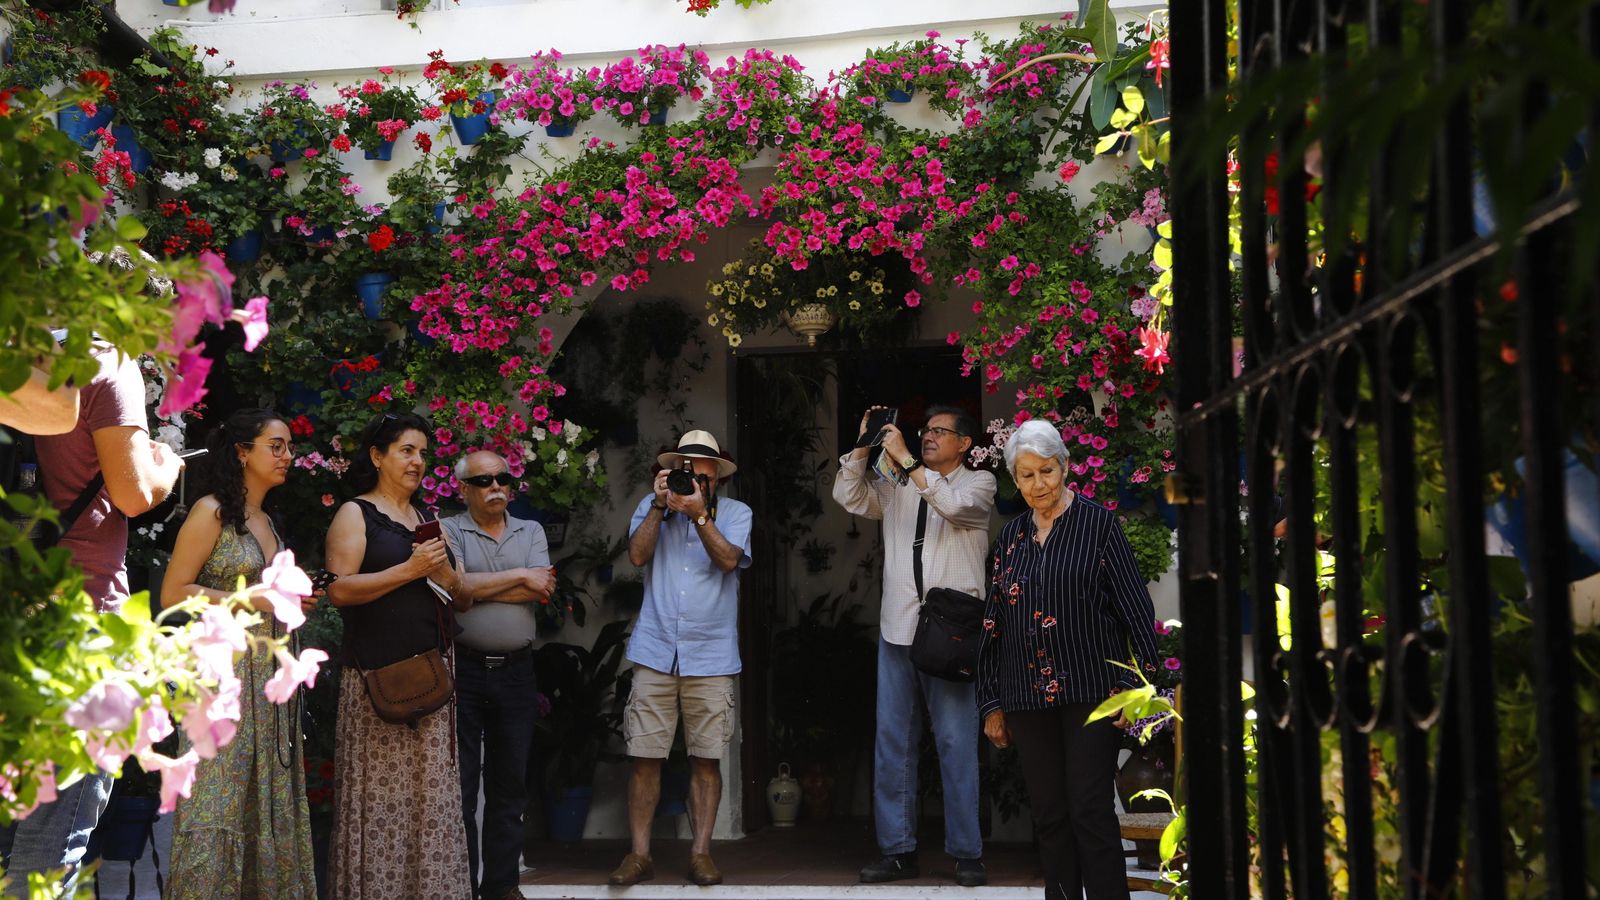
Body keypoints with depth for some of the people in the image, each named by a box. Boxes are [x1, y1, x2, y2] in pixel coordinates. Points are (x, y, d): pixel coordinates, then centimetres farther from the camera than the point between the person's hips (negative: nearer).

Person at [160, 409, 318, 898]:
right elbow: (173, 594, -12)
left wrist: (295, 601, 4)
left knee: (269, 798, 7)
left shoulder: (268, 521, 17)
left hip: (271, 672, 8)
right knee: (220, 800, -8)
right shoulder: (212, 513, -6)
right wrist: (255, 601, -15)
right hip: (224, 669, -8)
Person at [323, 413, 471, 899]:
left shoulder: (425, 518, 19)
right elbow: (339, 589, -12)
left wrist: (442, 569, -3)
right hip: (379, 674, -6)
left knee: (432, 792, 4)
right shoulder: (355, 514, 0)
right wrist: (409, 569, -18)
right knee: (382, 795, -5)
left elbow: (455, 589, 19)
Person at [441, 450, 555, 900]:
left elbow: (542, 592, -3)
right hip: (462, 669, -3)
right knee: (460, 784, 0)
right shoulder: (448, 531, 1)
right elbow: (456, 587, -16)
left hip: (516, 671, 4)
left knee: (509, 783, 8)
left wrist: (478, 589, -9)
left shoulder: (531, 532, 12)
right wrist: (519, 577, -8)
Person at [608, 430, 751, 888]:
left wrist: (698, 514, -18)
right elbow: (637, 554, -4)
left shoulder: (735, 512, 7)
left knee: (706, 759, 2)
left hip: (711, 656, 0)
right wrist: (660, 505, -10)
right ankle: (639, 854, 5)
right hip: (655, 652, 1)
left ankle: (701, 852, 10)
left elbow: (729, 559, -10)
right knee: (645, 756, -2)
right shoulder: (651, 505, 11)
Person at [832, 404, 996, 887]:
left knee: (957, 743, -5)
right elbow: (849, 497, 7)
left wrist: (906, 460, -16)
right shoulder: (898, 487, 17)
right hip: (898, 628, 5)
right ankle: (898, 850, 9)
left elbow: (954, 504, -15)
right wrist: (863, 446, -1)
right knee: (892, 741, 4)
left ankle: (967, 852, 0)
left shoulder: (979, 483, 5)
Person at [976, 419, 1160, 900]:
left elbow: (1135, 607, -4)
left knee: (1091, 812, -7)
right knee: (1048, 816, 7)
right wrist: (991, 703, 12)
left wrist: (1139, 687, -11)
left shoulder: (1097, 524, -1)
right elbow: (993, 624, 15)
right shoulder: (1011, 536, 12)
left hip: (1090, 692, -4)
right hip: (1028, 698, 4)